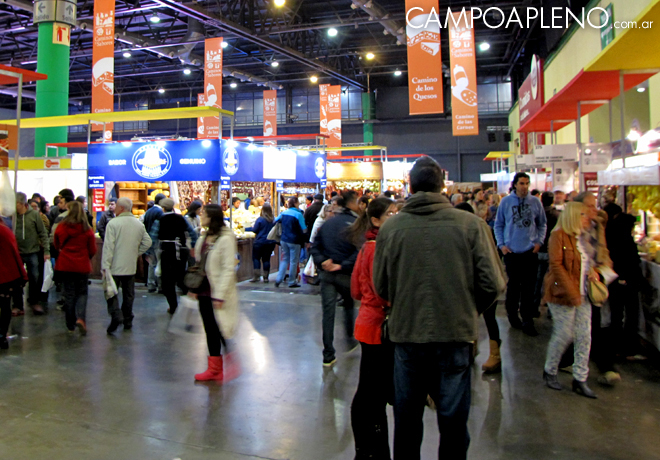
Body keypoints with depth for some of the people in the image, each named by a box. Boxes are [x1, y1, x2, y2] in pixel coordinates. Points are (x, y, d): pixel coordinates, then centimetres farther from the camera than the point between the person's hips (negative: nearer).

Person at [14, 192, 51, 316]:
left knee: (34, 278, 9)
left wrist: (46, 251, -5)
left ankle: (34, 302, 27)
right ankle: (17, 306, 18)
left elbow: (43, 233, -2)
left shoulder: (34, 215, -5)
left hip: (32, 252, 0)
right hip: (17, 253, 0)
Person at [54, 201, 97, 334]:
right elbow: (92, 250, -3)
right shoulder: (87, 229, -10)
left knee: (69, 294, 11)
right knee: (82, 293, 12)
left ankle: (71, 326, 16)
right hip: (82, 266, -1)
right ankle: (81, 318, -10)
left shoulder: (61, 227, -8)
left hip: (65, 265, 1)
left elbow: (56, 245, 7)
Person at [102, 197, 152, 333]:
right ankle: (127, 321, 20)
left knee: (112, 292, 4)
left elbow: (108, 246, -15)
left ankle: (116, 315, -15)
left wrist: (105, 266, -14)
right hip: (131, 267, 5)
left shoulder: (113, 223, -12)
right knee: (129, 294, 13)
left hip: (115, 266, -4)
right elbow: (147, 242, 8)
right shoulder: (139, 224, 4)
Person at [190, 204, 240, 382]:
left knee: (221, 331, -1)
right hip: (204, 292, 8)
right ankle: (214, 368, 22)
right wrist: (194, 287, 11)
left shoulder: (226, 239, -14)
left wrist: (220, 295, -20)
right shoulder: (204, 239, 11)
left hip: (219, 294, -8)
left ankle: (231, 366, 16)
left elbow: (228, 269, -17)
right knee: (210, 331, 12)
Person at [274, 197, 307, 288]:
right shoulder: (298, 214, -14)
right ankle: (292, 282, 12)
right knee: (294, 261, 5)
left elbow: (276, 220, 18)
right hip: (294, 241, -6)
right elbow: (304, 229, -12)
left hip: (284, 240, 6)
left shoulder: (284, 213, 3)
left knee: (285, 259, 18)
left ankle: (279, 279, 8)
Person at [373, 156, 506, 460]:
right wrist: (469, 312, 11)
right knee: (453, 421, 15)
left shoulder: (390, 227, -7)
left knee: (406, 419, 19)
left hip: (406, 334, 1)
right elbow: (493, 284, -7)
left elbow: (380, 286, 0)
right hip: (456, 334, -1)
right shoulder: (471, 224, -10)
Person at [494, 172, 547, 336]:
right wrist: (501, 244, -3)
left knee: (529, 287, 2)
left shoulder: (535, 202, 2)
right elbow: (498, 225, 6)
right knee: (513, 285, 11)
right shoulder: (505, 202, 0)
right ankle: (512, 315, 27)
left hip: (530, 251, 1)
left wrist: (539, 241, 0)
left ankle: (528, 321, 9)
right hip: (511, 251, 0)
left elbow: (542, 224, 11)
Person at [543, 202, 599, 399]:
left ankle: (580, 379, 14)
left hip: (583, 294, 7)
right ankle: (549, 372, 21)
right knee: (564, 335, -1)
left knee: (584, 337, 5)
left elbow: (591, 260, 23)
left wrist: (593, 270, -2)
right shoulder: (559, 236, -10)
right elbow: (556, 265, -17)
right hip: (563, 294, -7)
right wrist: (571, 292, -21)